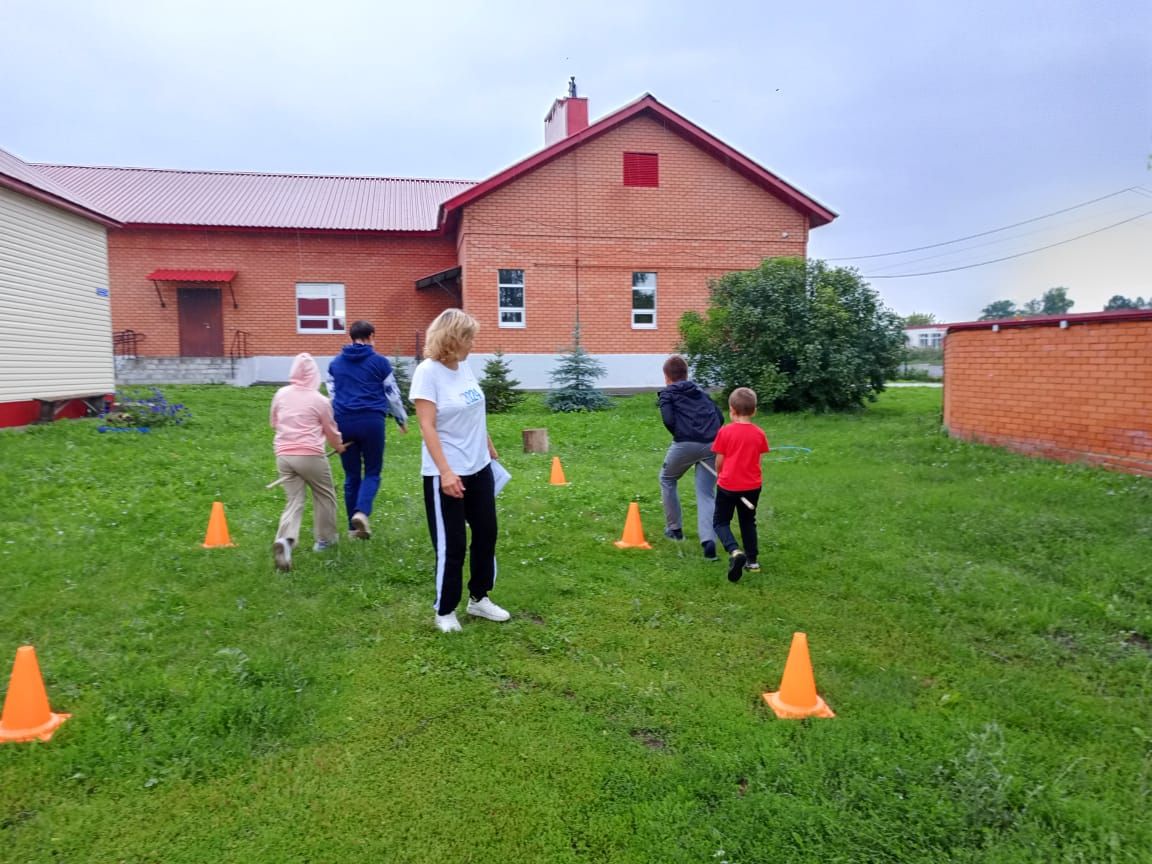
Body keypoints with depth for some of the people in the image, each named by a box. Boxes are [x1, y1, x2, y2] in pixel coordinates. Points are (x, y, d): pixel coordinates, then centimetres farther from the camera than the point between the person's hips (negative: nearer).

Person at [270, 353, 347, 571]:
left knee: (294, 501, 7)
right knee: (325, 495, 18)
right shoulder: (319, 400, -6)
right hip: (310, 455, -4)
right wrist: (339, 446, 26)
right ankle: (324, 538, 27)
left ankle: (285, 539, -18)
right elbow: (331, 430, 6)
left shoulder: (280, 394, 5)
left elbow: (273, 422, 19)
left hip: (283, 455, 4)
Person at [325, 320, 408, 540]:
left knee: (351, 475, 11)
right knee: (372, 472, 6)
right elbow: (392, 394, 7)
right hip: (371, 421, -3)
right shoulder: (379, 361, 2)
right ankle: (361, 512, -19)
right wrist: (402, 419, 21)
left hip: (344, 422, 3)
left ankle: (353, 525, 15)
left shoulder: (335, 363, 13)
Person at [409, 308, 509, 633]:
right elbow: (427, 427, -19)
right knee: (451, 545, 3)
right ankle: (445, 611, 21)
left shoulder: (464, 367, 5)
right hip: (446, 474, -7)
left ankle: (479, 598, 32)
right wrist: (446, 472, -25)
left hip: (479, 468, 7)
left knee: (486, 533, 14)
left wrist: (490, 448, 21)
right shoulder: (428, 372, -15)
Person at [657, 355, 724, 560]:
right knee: (706, 494, 7)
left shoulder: (667, 394, 12)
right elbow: (720, 418, 17)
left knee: (667, 480, 24)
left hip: (685, 444, -3)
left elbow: (668, 420, -6)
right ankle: (709, 540, -14)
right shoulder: (701, 392, 27)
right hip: (711, 445, 4)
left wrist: (680, 436, 10)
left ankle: (674, 529, 29)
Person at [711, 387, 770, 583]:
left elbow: (719, 461, -6)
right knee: (748, 522, 21)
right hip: (752, 486, 4)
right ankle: (752, 559, 24)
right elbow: (757, 460, 4)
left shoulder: (725, 432, -11)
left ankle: (735, 551, -17)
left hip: (728, 485, -3)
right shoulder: (759, 433, -2)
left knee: (721, 521, 8)